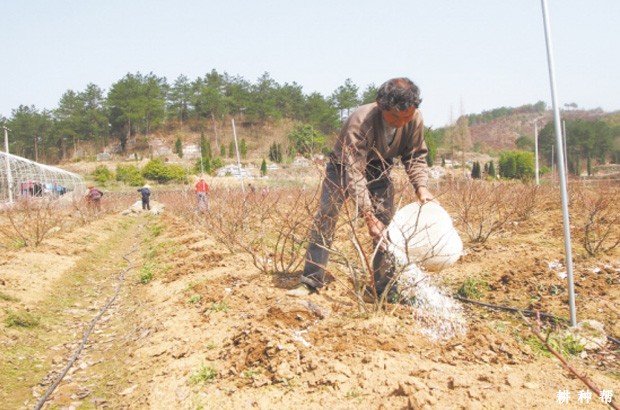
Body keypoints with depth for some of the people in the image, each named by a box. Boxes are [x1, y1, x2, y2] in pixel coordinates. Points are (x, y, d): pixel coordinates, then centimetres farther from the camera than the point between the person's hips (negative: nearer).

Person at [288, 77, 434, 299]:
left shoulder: (415, 119, -24)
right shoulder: (360, 122, -39)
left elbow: (415, 156, -7)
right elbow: (354, 173, -40)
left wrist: (421, 186, -26)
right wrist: (369, 217, -45)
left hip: (378, 169, 4)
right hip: (344, 167, -3)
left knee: (386, 225, -6)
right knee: (325, 218, -14)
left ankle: (385, 286, 5)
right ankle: (311, 281, -4)